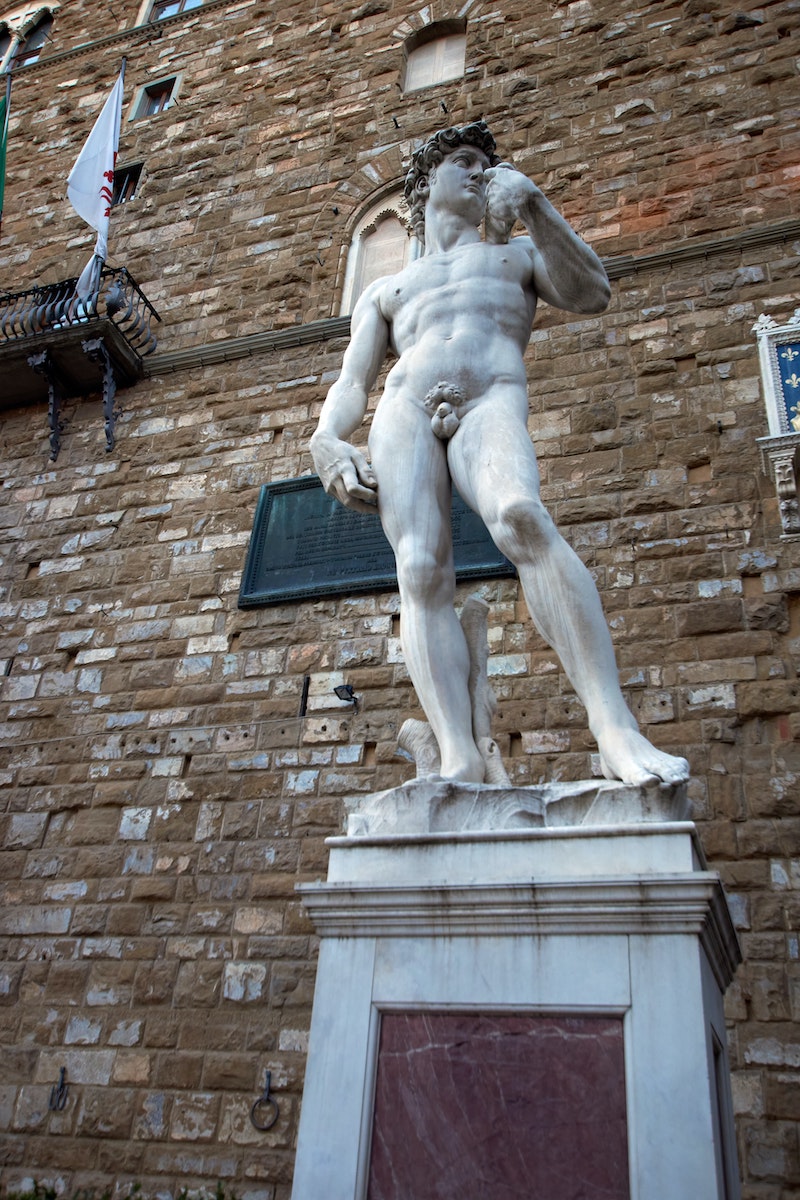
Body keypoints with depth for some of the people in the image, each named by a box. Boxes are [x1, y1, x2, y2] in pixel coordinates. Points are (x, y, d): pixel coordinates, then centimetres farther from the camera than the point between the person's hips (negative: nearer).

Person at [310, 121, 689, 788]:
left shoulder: (520, 254, 34)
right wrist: (329, 444, 0)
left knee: (522, 518, -35)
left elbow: (590, 293, 13)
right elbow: (351, 383, 22)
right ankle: (460, 758, -35)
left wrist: (531, 202, 2)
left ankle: (615, 730, -43)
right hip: (404, 408, 2)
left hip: (491, 402, -2)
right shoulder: (385, 291, 34)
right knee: (421, 571, -24)